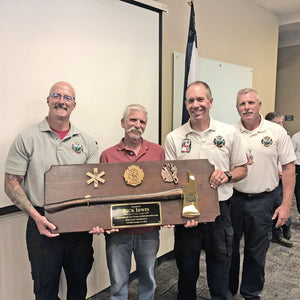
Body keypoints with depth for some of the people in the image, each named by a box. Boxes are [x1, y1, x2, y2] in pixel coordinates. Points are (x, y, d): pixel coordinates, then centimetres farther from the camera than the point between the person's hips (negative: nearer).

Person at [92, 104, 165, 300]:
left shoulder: (158, 152, 3)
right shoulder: (108, 155, 0)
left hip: (149, 231, 1)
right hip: (117, 231, -1)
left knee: (148, 279, 19)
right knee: (118, 282, 12)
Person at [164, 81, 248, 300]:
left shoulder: (229, 133, 1)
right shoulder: (174, 138, -1)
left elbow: (242, 169, 10)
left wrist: (227, 175, -13)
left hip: (219, 210, 0)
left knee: (220, 274, 12)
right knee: (187, 271, 16)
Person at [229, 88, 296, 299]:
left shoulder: (277, 132, -3)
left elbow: (289, 168, -2)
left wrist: (286, 205, -5)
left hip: (263, 201, -1)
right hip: (233, 199, 1)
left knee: (256, 252, 13)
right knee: (228, 249, 13)